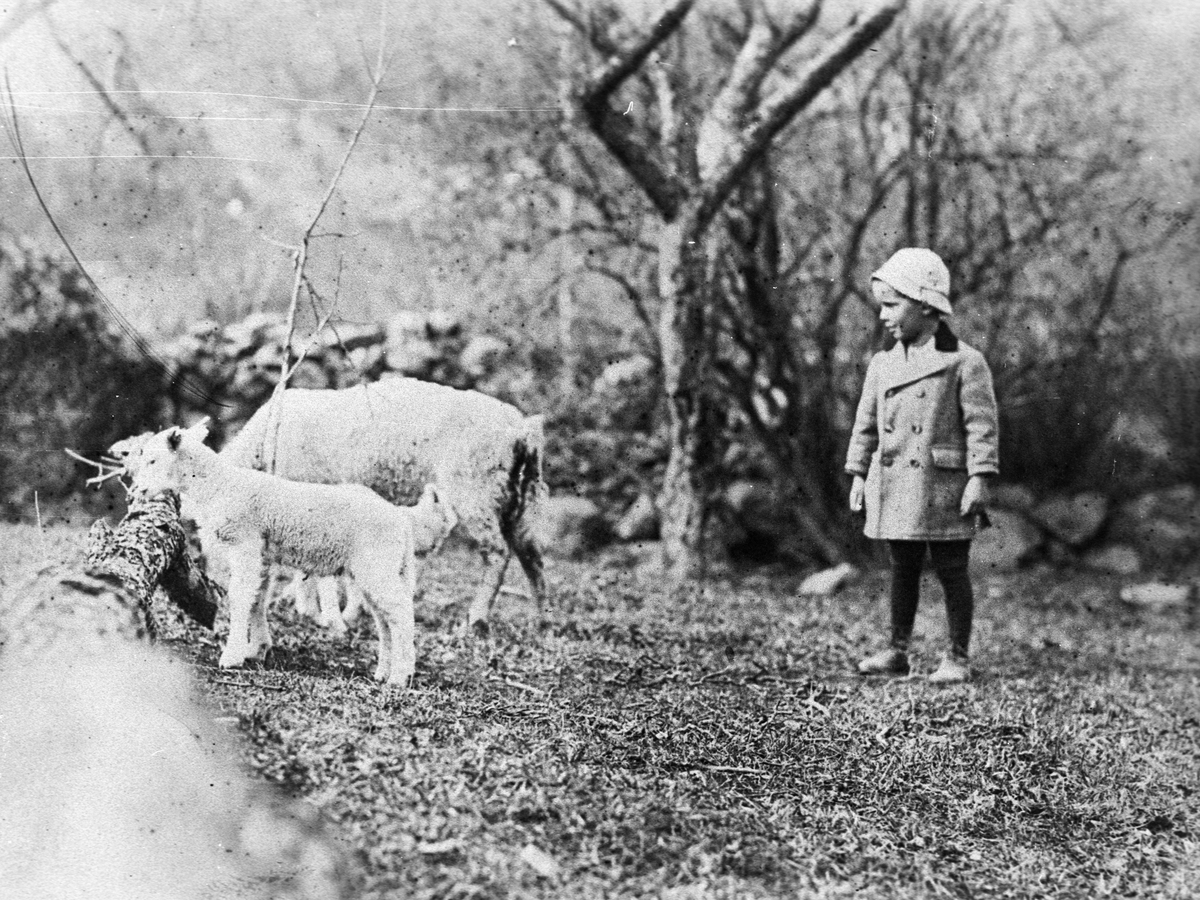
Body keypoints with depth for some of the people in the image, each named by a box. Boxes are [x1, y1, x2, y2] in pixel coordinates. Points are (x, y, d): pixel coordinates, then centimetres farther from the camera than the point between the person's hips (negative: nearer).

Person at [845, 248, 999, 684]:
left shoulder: (964, 362, -7)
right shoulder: (882, 365, 10)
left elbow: (981, 425, -10)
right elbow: (866, 424, 15)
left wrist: (979, 479, -15)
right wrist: (858, 475, 11)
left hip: (944, 486, -5)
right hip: (894, 486, 5)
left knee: (951, 570, 2)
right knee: (903, 569, 12)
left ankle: (958, 657, 10)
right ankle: (897, 651, 20)